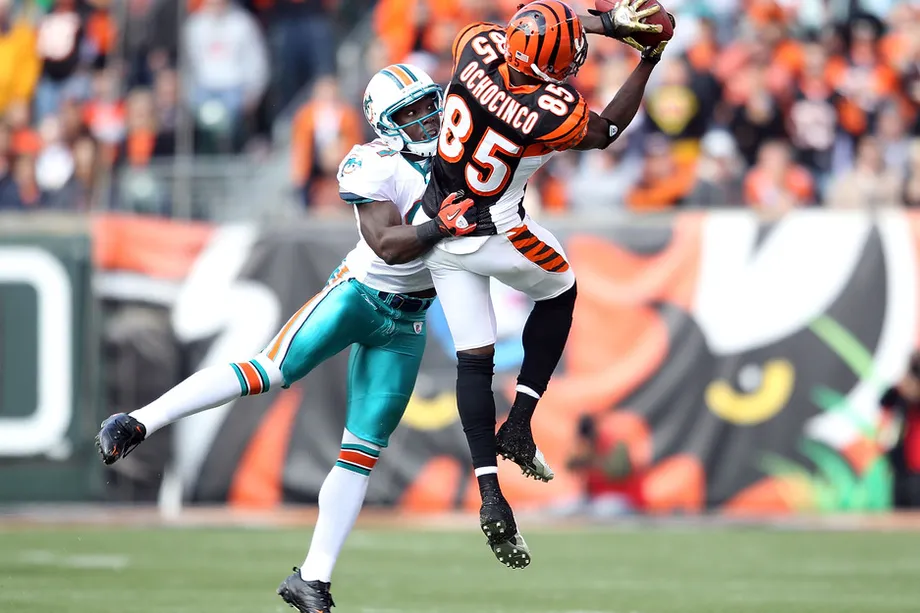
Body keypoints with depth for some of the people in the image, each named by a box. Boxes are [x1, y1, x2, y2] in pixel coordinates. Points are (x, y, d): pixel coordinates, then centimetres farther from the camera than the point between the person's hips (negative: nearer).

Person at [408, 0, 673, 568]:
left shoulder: (480, 48, -18)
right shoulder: (556, 111, -28)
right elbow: (606, 131, -4)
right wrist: (648, 63, 1)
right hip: (496, 237, -5)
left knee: (474, 359, 10)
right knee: (560, 293, 27)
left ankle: (490, 496, 4)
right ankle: (519, 428, 20)